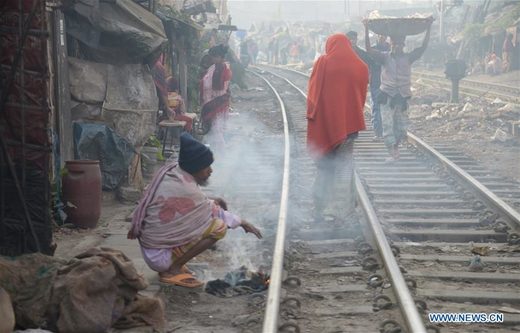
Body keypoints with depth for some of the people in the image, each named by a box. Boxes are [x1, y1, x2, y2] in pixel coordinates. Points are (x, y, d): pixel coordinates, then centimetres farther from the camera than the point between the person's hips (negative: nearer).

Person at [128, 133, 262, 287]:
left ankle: (173, 264, 9)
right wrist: (242, 222, 4)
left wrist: (211, 203, 3)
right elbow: (215, 213, -11)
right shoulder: (185, 190, -27)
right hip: (159, 255, -9)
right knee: (219, 227, -17)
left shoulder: (171, 170, -4)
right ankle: (172, 270, -8)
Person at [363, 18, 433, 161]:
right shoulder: (384, 57, 1)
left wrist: (429, 28, -5)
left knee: (402, 128, 7)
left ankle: (395, 146, 33)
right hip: (387, 97, -2)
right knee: (388, 125, -10)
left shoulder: (408, 58, 6)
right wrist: (366, 29, -19)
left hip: (402, 97, 2)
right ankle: (393, 153, -7)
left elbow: (423, 46, 0)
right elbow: (369, 49, -11)